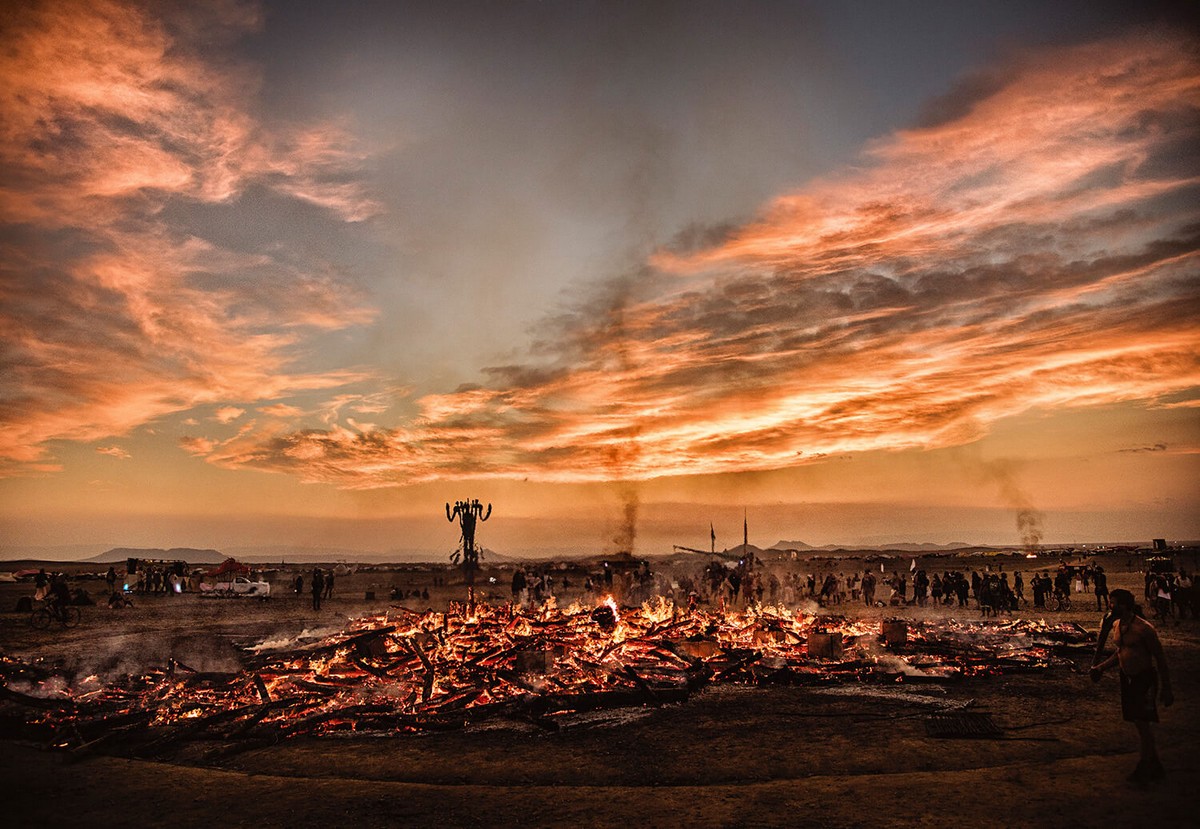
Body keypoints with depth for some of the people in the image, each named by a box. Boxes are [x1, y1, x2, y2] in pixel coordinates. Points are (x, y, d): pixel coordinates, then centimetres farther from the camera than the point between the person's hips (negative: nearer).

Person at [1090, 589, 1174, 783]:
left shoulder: (1143, 628, -21)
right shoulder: (1116, 625, 4)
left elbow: (1160, 658, -15)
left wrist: (1166, 689, -12)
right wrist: (1102, 667, 8)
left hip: (1144, 678, -8)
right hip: (1127, 678, 8)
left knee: (1141, 722, -5)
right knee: (1139, 722, 14)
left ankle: (1144, 767, 7)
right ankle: (1155, 766, 27)